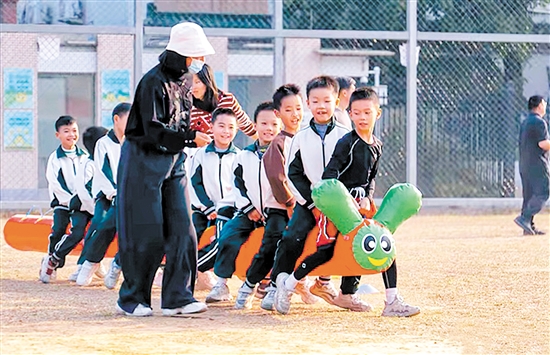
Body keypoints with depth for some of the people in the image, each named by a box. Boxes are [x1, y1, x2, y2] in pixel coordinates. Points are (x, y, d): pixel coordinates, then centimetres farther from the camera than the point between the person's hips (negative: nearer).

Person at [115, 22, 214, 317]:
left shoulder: (183, 80, 8)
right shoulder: (154, 82, -18)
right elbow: (154, 131, -23)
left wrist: (197, 133, -1)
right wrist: (190, 138, -26)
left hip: (173, 162, 8)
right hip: (143, 162, -8)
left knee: (181, 229, -1)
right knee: (146, 234, -5)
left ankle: (177, 297, 2)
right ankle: (131, 299, 8)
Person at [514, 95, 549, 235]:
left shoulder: (524, 123, 17)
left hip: (524, 164, 9)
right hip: (537, 164, -9)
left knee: (529, 196, 8)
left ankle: (529, 227, 6)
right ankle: (525, 218, -21)